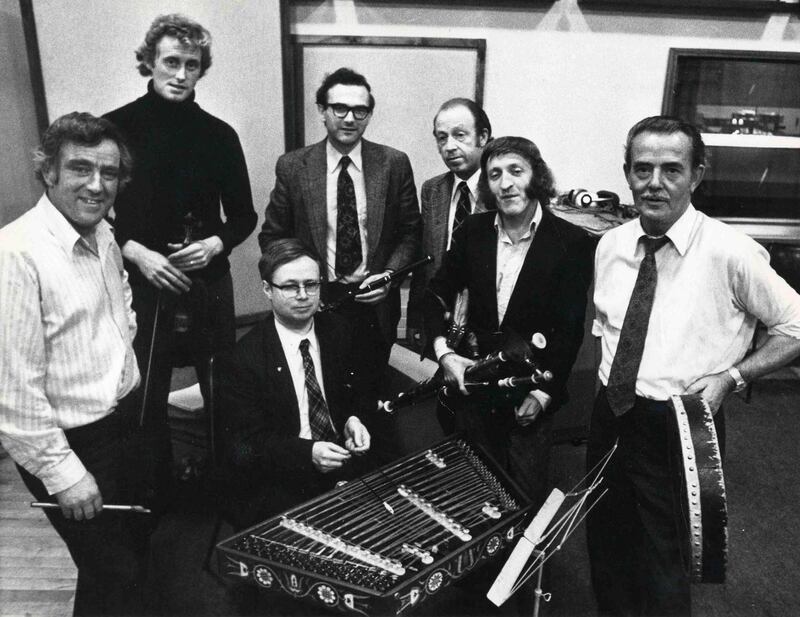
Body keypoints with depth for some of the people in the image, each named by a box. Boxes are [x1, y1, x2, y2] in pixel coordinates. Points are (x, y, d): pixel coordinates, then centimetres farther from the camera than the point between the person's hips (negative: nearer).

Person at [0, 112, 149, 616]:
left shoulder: (103, 235, 2)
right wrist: (62, 472, -18)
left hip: (125, 420, 8)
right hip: (72, 443, -7)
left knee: (137, 551, 23)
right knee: (111, 575, 8)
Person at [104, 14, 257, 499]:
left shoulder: (219, 135, 3)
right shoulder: (116, 127, -3)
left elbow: (243, 215, 9)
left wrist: (217, 243, -10)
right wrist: (135, 251, -14)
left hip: (209, 283, 2)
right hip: (142, 284, -1)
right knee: (147, 400, 8)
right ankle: (156, 495, 32)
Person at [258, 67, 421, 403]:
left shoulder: (395, 163, -3)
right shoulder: (292, 166, -4)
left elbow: (410, 232, 3)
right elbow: (271, 235, 2)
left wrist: (390, 274, -12)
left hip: (375, 304, 1)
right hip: (314, 304, 0)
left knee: (372, 396, 16)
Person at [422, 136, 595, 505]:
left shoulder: (571, 242, -9)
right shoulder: (472, 231, 1)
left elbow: (570, 330, -9)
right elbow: (436, 295, 7)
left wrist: (544, 392, -14)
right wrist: (443, 351, -7)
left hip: (531, 394, -3)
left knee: (526, 493, 7)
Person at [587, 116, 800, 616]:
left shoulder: (730, 252, -13)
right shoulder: (611, 246, 3)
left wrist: (731, 376, -15)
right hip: (611, 418, 5)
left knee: (663, 571, 9)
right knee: (607, 552, 22)